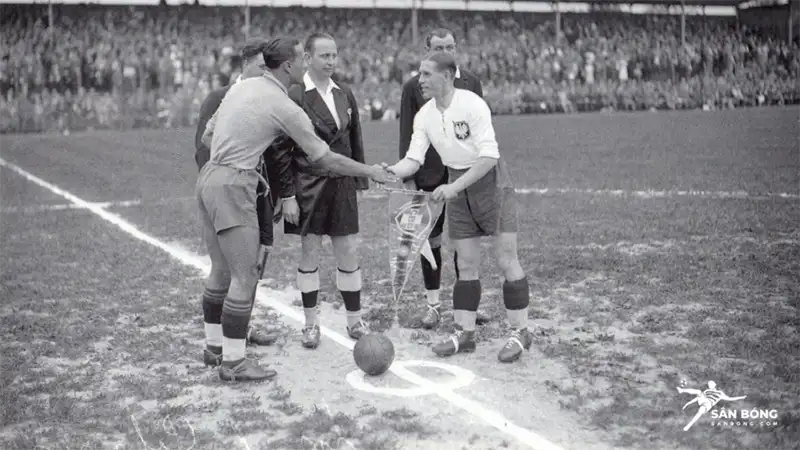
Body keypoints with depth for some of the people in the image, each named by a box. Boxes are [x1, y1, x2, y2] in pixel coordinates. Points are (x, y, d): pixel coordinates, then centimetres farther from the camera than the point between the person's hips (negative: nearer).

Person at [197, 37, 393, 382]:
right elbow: (324, 158, -6)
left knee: (222, 269, 18)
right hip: (232, 186, -9)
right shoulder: (284, 107, -12)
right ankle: (233, 361, 1)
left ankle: (215, 342, 29)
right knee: (245, 274, -3)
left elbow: (207, 136, 16)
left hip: (209, 176, 9)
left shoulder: (242, 86, 11)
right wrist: (370, 172, 6)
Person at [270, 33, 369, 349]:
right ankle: (311, 324, 19)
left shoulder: (345, 95, 9)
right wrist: (287, 195, -11)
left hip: (342, 185, 4)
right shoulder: (294, 96, -7)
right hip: (308, 187, -4)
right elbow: (282, 149, -8)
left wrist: (360, 183, 9)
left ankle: (355, 320, 21)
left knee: (349, 255, 7)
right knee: (309, 255, 6)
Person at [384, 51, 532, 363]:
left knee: (506, 261, -2)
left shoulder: (471, 104, -19)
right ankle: (464, 333, 18)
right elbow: (414, 158, -2)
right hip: (457, 189, 6)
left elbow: (489, 157, -24)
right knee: (466, 265, 9)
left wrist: (454, 187, -29)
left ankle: (520, 333, 10)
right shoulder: (424, 116, -1)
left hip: (489, 182, -5)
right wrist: (394, 171, -24)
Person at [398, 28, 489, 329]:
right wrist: (408, 177, -5)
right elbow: (407, 135, -1)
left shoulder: (470, 82, 4)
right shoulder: (414, 86, -1)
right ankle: (433, 304, 18)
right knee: (431, 239, 6)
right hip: (429, 176, -1)